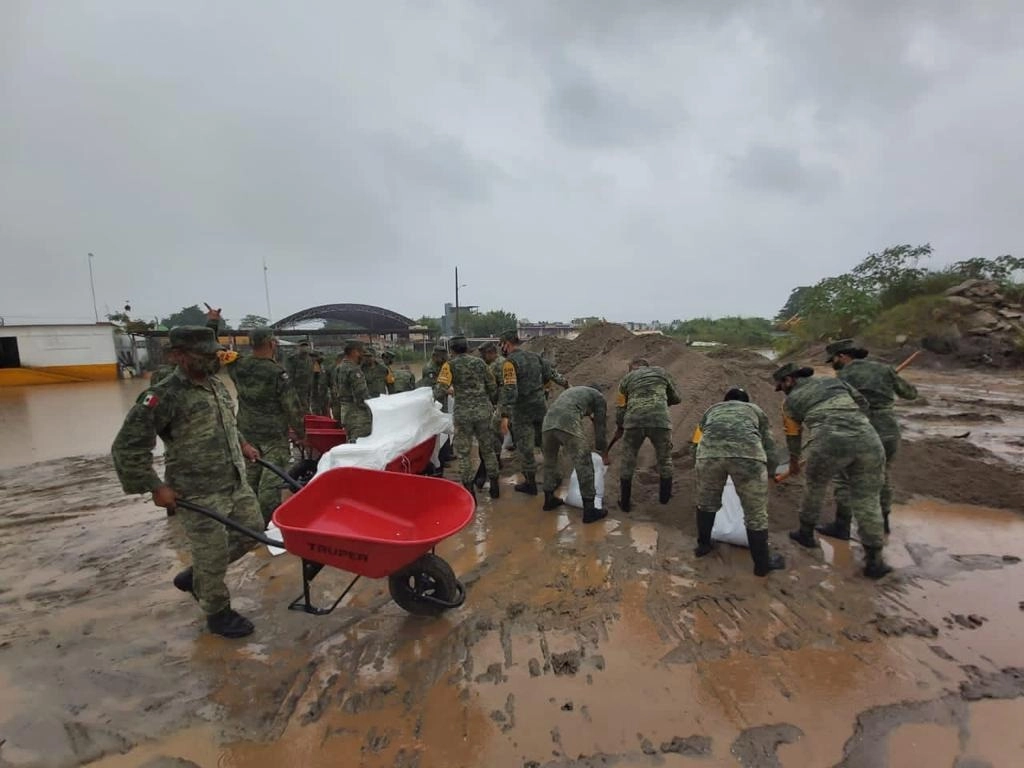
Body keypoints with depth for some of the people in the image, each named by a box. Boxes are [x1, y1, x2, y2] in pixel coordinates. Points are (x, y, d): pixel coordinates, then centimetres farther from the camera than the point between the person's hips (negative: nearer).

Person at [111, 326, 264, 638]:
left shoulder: (217, 385, 9)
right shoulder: (163, 396, -16)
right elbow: (126, 447, -14)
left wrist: (242, 445, 17)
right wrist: (155, 487, -14)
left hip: (236, 483, 8)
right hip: (198, 494, -8)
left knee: (252, 531, 17)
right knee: (214, 555, 5)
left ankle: (194, 576, 37)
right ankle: (218, 613, 30)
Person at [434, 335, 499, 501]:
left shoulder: (450, 365, -3)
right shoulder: (479, 362, 7)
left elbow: (439, 391, -12)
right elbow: (492, 387, 8)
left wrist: (448, 391, 10)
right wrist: (490, 404, 23)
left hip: (463, 413, -3)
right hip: (483, 410, 3)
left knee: (464, 453, 9)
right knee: (488, 449, 17)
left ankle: (469, 491, 13)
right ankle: (494, 485, 25)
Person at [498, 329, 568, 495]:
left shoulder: (510, 362, -13)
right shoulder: (535, 356, 7)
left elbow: (509, 390, -23)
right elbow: (552, 373, 14)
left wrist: (505, 415, -26)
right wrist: (566, 385, 29)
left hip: (522, 412, -6)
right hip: (540, 407, 7)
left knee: (525, 448, 6)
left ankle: (530, 483, 17)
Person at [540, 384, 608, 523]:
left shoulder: (571, 390, 41)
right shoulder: (598, 396, 25)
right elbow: (600, 424, 23)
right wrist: (602, 451, 36)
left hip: (548, 422, 6)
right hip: (568, 424, -6)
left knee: (549, 462, 25)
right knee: (584, 465, 2)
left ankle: (549, 499, 37)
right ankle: (589, 510, 6)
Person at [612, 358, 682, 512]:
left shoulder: (627, 378, 20)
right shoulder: (661, 372, 21)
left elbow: (620, 407, 19)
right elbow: (676, 398, 27)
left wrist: (619, 428, 33)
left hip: (634, 421, 0)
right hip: (660, 420, 0)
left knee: (627, 462, 16)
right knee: (665, 460, 23)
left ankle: (625, 502, 23)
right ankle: (665, 496, 38)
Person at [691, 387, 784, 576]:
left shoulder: (711, 410, 39)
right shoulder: (756, 410, 37)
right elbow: (769, 448, 30)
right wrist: (762, 476, 44)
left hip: (709, 451, 1)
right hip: (748, 452, -1)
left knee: (706, 503, 25)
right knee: (756, 512, 15)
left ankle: (703, 545, 40)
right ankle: (762, 563, 29)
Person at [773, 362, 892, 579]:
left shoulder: (791, 401, 19)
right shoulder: (835, 381, 27)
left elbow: (793, 437, 32)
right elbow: (862, 403, 26)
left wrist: (793, 462, 47)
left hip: (830, 443, -3)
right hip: (867, 438, 3)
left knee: (815, 486, 23)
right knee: (866, 499, 12)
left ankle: (806, 533, 38)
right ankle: (874, 560, 14)